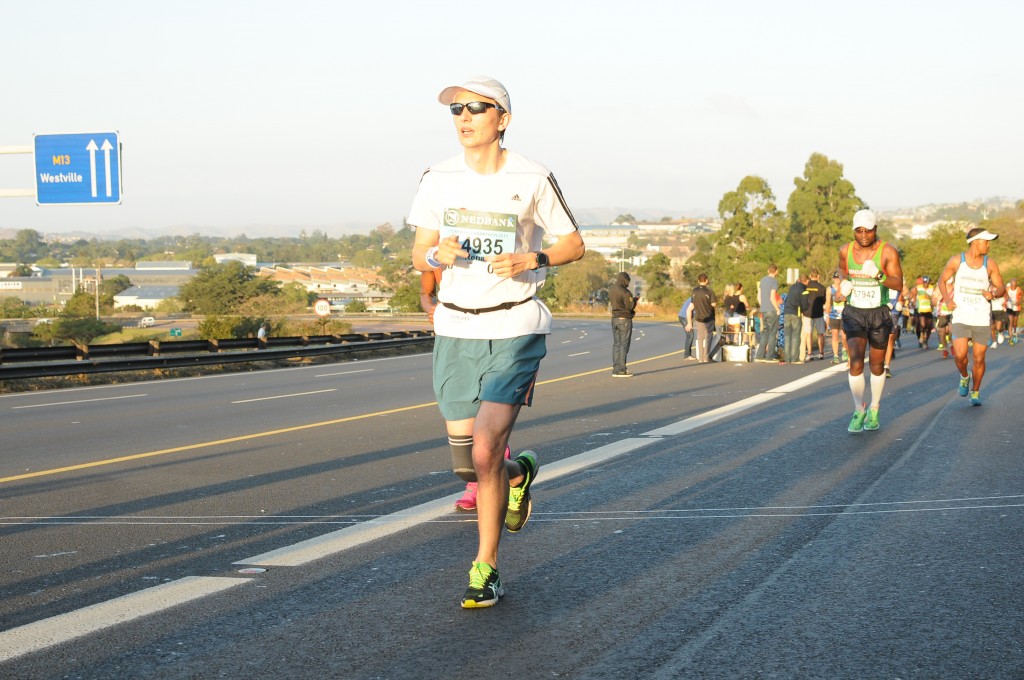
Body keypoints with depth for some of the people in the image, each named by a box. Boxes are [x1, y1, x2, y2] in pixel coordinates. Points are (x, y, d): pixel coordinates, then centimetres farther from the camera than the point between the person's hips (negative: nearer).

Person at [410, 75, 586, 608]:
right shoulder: (439, 179, 3)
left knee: (485, 453, -18)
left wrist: (530, 260, -14)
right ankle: (519, 473, 43)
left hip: (515, 330, -4)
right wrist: (437, 253, -13)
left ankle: (485, 569, -1)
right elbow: (420, 254, 10)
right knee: (465, 466, 7)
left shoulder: (532, 180, -6)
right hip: (455, 330, 4)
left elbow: (574, 245, 4)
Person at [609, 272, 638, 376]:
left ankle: (615, 369, 10)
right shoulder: (624, 292, -18)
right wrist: (634, 299, 3)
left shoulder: (611, 289, 6)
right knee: (624, 345, -4)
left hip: (614, 319, 8)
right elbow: (630, 306, -17)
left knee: (616, 344, 10)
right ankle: (621, 370, -6)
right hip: (624, 319, -8)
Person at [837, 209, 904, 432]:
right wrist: (844, 281, -1)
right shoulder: (846, 250, -3)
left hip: (879, 314, -1)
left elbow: (899, 284, -17)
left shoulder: (888, 251, -12)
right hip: (854, 313, 1)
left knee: (877, 365, 11)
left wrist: (878, 276, -35)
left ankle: (874, 410, 29)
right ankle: (859, 411, -3)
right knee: (855, 363, -13)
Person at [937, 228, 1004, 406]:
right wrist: (947, 299, -6)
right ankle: (964, 377, 19)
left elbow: (1001, 287, 8)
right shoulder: (956, 261, -1)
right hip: (961, 317, -1)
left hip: (982, 319, 1)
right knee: (960, 355, -14)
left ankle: (975, 392, 21)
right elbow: (942, 280, 10)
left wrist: (993, 293, -15)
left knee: (979, 358, 1)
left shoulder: (990, 264, 2)